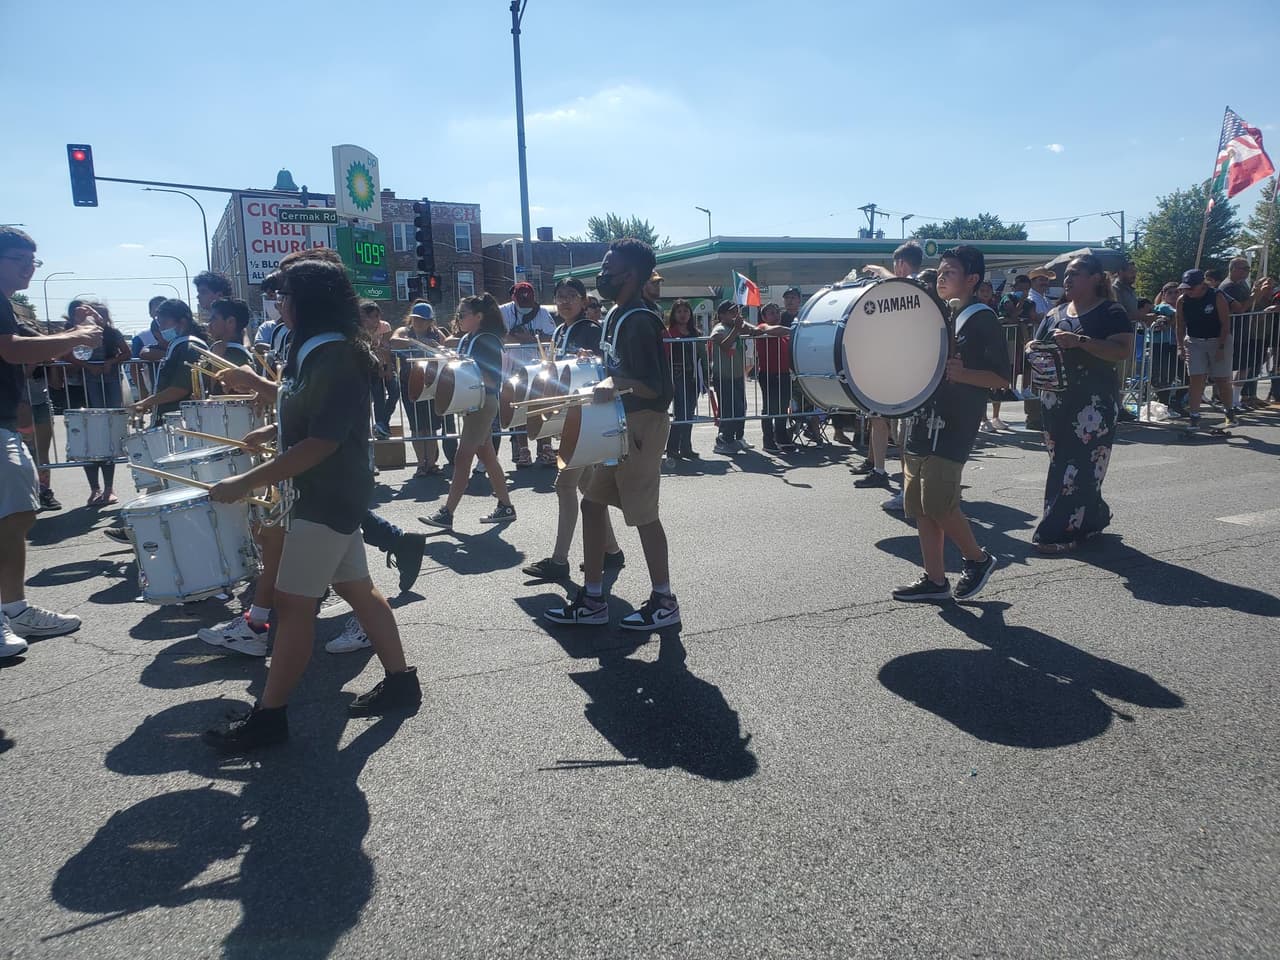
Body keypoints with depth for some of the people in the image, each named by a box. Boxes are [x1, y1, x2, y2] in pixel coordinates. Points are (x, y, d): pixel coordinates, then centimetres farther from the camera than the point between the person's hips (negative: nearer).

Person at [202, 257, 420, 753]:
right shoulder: (315, 352, 11)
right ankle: (400, 682, 23)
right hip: (329, 493, 10)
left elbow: (321, 443, -26)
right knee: (357, 588, 14)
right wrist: (272, 431, 15)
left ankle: (268, 716, 6)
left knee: (293, 602, -4)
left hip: (329, 497, -10)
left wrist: (246, 482, -24)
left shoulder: (336, 359, -20)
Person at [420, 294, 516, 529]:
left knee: (462, 458, -8)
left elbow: (492, 379, -18)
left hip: (484, 403, -9)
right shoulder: (465, 340, 14)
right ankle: (505, 506, 18)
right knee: (487, 456, 11)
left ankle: (447, 513, -5)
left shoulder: (488, 341, -13)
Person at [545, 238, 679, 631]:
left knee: (643, 513, -2)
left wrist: (617, 386, -37)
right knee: (592, 503, 12)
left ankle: (663, 602, 13)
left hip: (642, 423, -10)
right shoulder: (617, 315, 12)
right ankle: (592, 599, 19)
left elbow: (653, 387, -22)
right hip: (618, 422, 10)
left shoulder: (639, 321, -17)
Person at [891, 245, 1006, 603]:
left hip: (953, 426, -8)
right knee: (917, 503, 6)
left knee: (938, 502, -11)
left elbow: (1001, 378, -8)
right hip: (921, 419, 8)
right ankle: (934, 579, 14)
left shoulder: (982, 319, -5)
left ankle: (978, 559, 13)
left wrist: (961, 374, -24)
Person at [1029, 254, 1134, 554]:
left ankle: (1063, 531, -3)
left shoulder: (1111, 313, -3)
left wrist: (1080, 341, -24)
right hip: (1056, 401, 6)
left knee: (1080, 465, -7)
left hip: (1094, 403, -6)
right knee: (1062, 463, 9)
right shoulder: (1055, 315, 16)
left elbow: (1123, 350, -15)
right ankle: (1093, 517, 26)